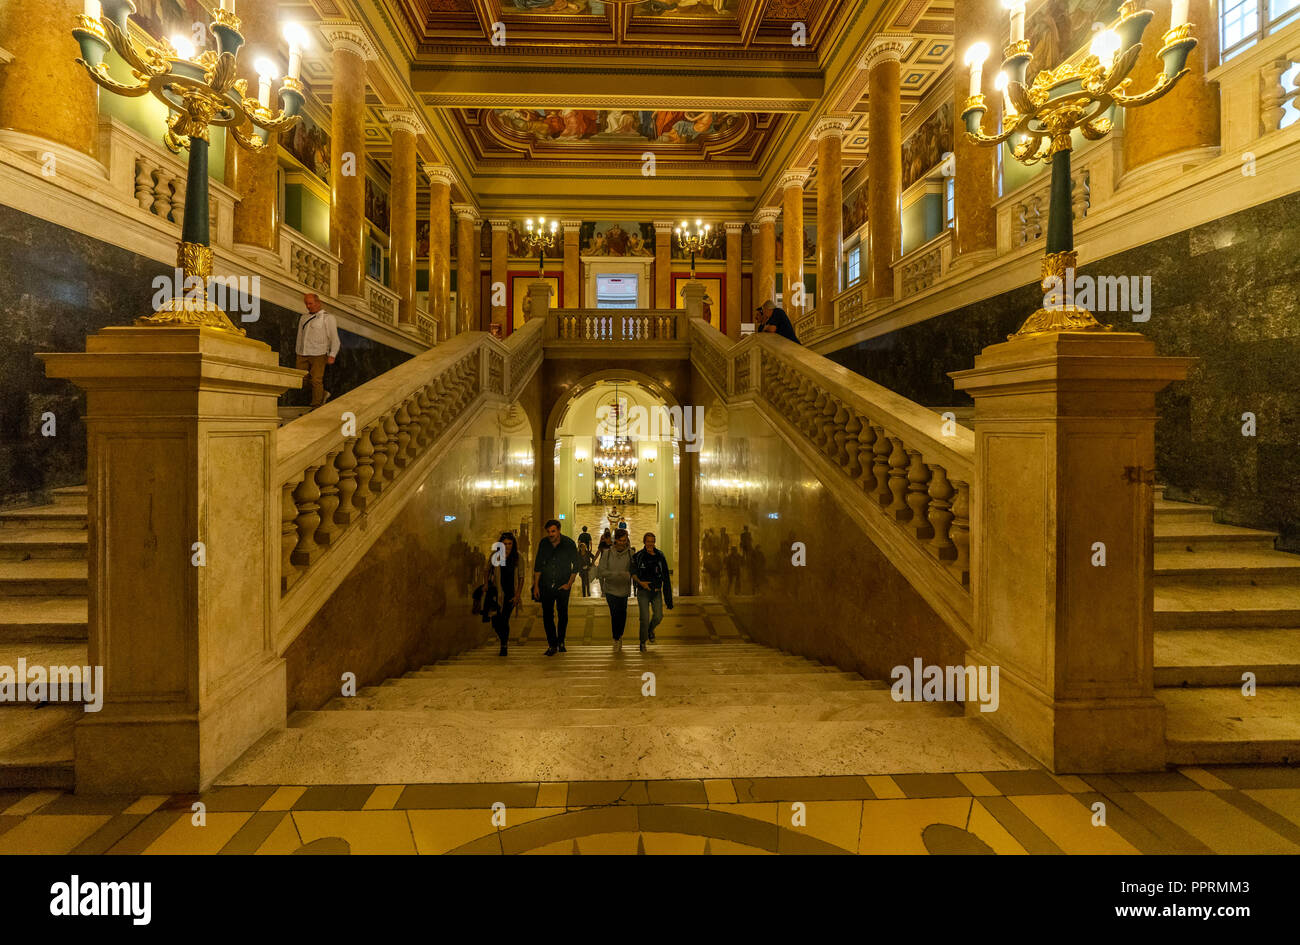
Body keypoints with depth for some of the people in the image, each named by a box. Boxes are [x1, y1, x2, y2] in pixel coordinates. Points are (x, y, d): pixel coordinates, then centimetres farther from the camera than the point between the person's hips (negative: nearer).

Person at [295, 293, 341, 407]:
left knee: (316, 381, -8)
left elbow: (334, 338, -4)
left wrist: (332, 355, -13)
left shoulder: (328, 318, 1)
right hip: (302, 355, 6)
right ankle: (323, 394, 23)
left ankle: (316, 407, 1)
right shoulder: (303, 318, 18)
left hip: (318, 355, -6)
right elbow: (299, 338, 22)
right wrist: (297, 353, 17)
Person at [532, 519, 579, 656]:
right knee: (547, 615, -2)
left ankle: (561, 642, 23)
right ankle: (552, 645, 6)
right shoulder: (543, 543, -2)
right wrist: (536, 585, 2)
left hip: (563, 586, -1)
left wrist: (569, 583, -6)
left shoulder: (569, 544, -9)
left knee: (563, 615, 6)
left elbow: (575, 565, -1)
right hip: (546, 586, 1)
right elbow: (538, 565, 6)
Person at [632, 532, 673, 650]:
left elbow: (665, 575, 5)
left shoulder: (660, 556, 1)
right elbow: (633, 573, 1)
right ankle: (643, 641, 15)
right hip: (643, 592, -2)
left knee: (659, 616, -2)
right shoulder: (638, 556, -4)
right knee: (645, 618, -6)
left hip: (657, 592, 2)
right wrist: (640, 582, -11)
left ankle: (651, 630, 32)